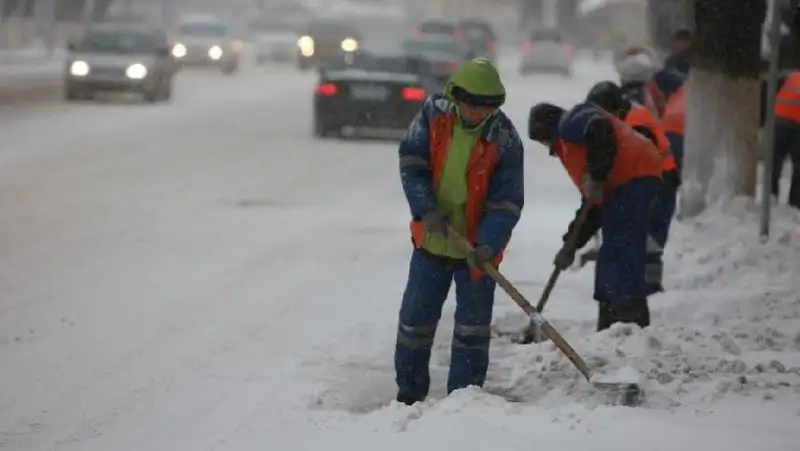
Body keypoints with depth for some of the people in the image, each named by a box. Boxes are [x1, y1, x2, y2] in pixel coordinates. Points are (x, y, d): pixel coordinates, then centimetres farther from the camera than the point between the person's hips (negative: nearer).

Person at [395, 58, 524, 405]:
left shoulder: (504, 139, -16)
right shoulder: (433, 114, -9)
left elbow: (506, 202, -16)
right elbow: (411, 163, -5)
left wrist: (487, 245, -29)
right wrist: (427, 210, -18)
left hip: (476, 246, -2)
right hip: (432, 237, 2)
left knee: (473, 324, 4)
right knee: (415, 318, 10)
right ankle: (409, 393, 24)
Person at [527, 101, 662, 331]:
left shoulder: (570, 122, 9)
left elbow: (600, 130, -17)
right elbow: (592, 208, 33)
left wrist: (596, 177, -16)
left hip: (632, 180, -10)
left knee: (620, 251, -14)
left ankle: (632, 318, -21)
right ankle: (609, 326, 16)